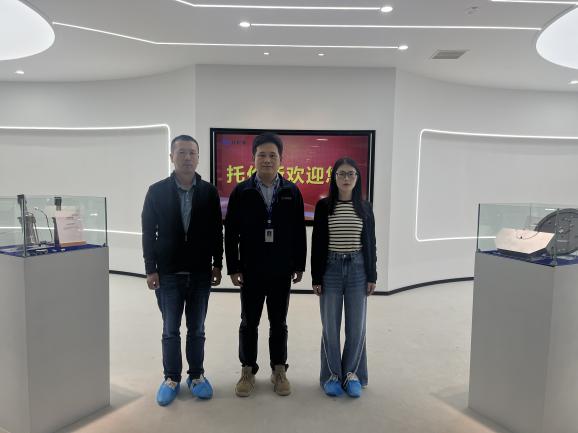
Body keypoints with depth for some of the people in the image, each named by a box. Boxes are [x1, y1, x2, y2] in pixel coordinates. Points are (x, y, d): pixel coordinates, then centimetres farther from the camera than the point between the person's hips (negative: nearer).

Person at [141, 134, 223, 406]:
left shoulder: (209, 192, 0)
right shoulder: (157, 191, -3)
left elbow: (217, 231, 4)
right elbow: (148, 233, -2)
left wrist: (217, 265, 2)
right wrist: (150, 269, -5)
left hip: (200, 272, 1)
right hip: (168, 273, -1)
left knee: (196, 329, 12)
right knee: (170, 330, 9)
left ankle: (196, 376, 28)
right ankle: (172, 379, 25)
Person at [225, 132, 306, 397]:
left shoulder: (291, 192, 0)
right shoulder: (241, 192, -3)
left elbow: (299, 232, 3)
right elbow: (231, 233, -2)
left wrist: (299, 266, 2)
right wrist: (233, 267, -5)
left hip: (281, 271, 1)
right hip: (251, 271, 0)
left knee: (279, 323, 13)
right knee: (249, 322, 11)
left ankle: (279, 371, 28)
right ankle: (247, 371, 27)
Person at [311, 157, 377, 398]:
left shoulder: (364, 207, 4)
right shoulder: (323, 206, -1)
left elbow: (370, 243, 6)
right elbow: (317, 243, -1)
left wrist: (372, 276, 3)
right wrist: (316, 277, -4)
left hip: (357, 269, 1)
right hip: (331, 268, -1)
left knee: (356, 326, 7)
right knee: (330, 327, 7)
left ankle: (352, 373, 24)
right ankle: (332, 374, 23)